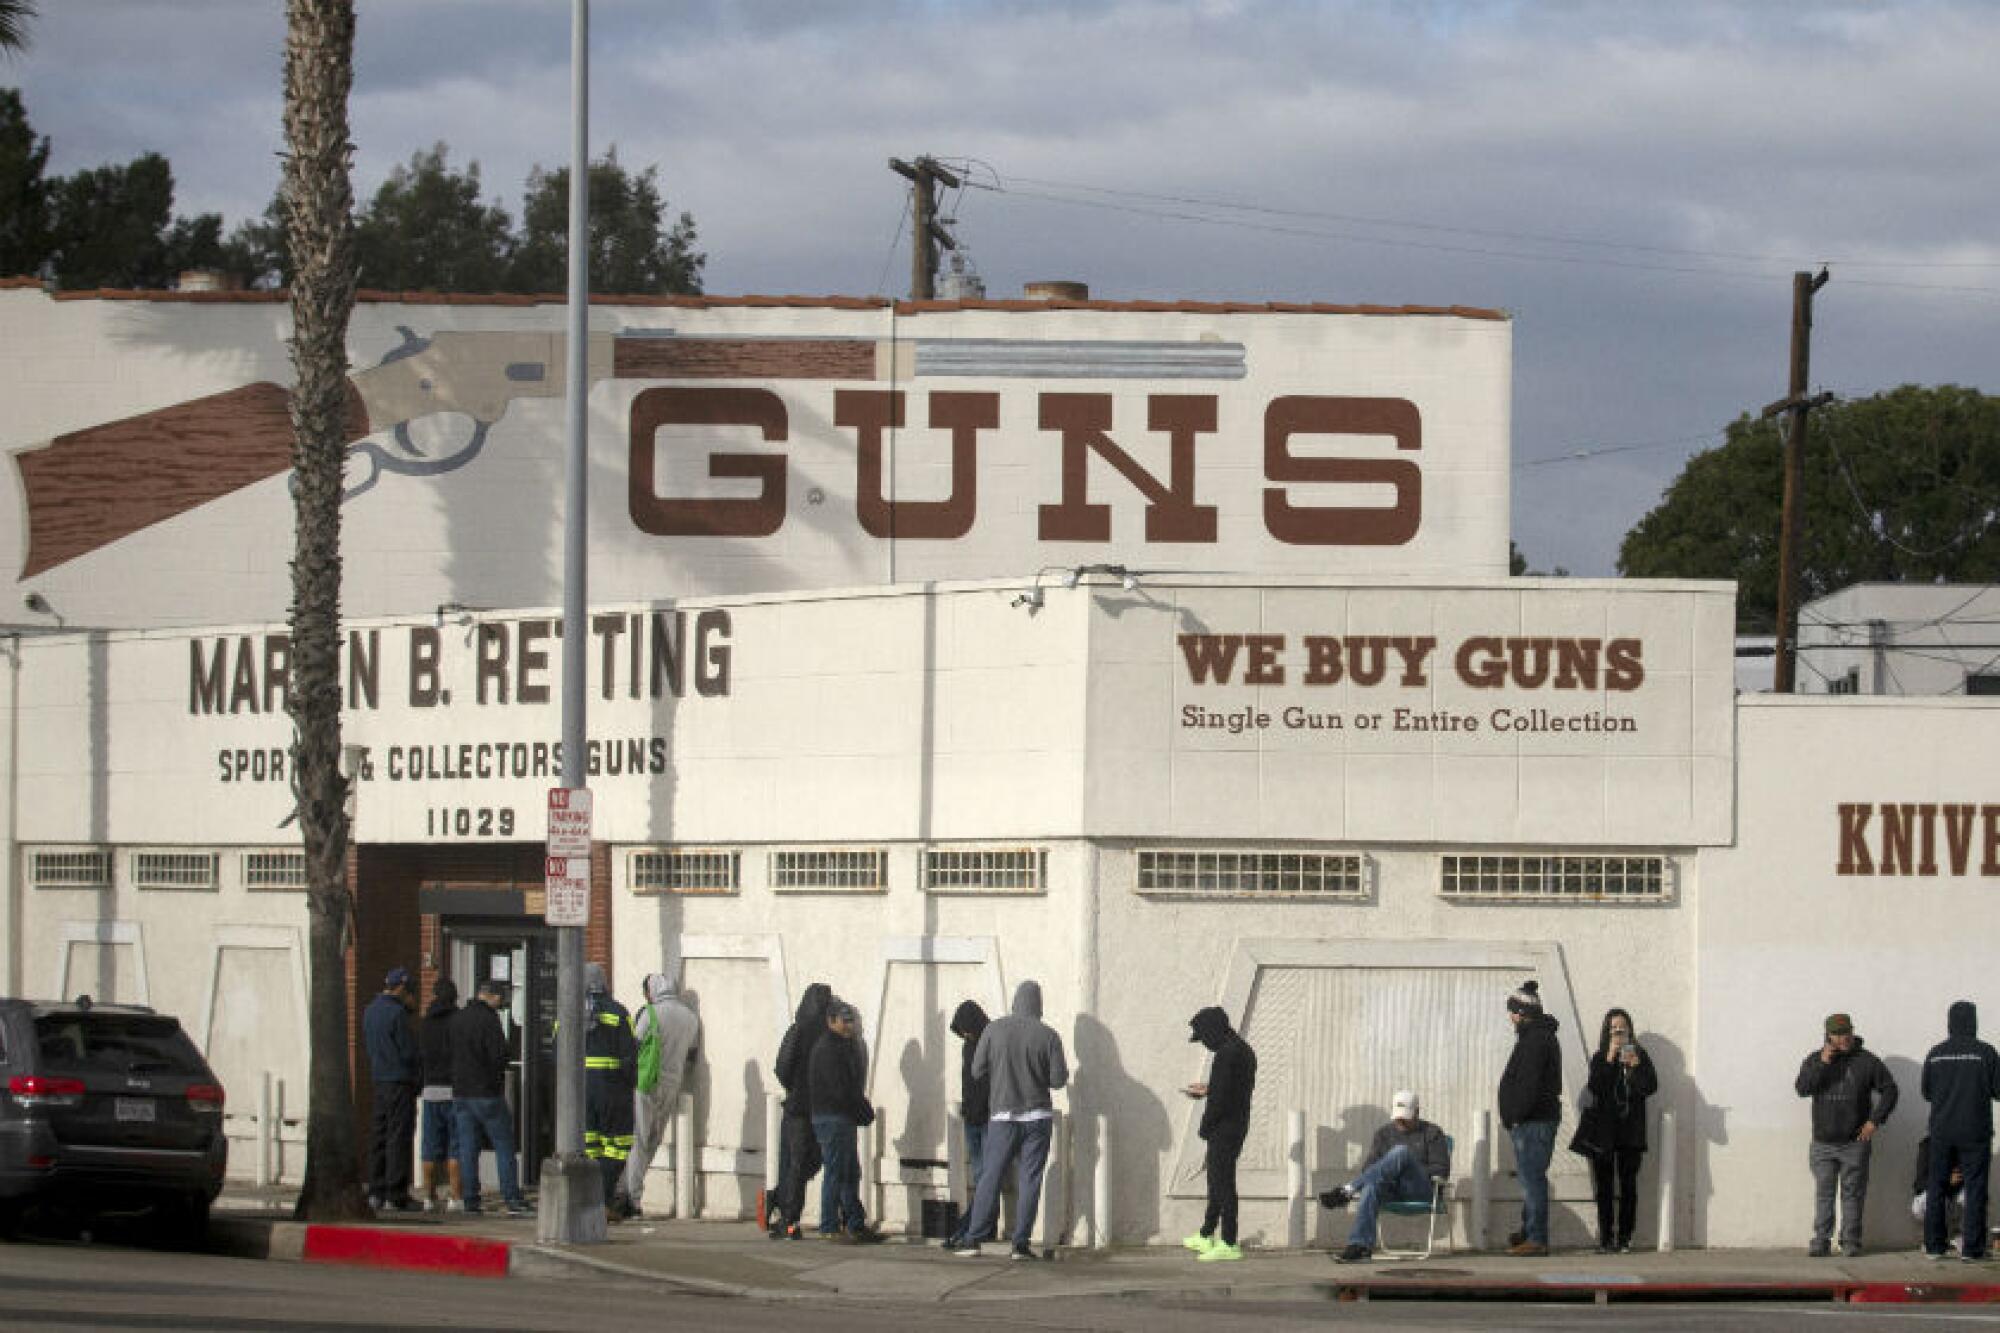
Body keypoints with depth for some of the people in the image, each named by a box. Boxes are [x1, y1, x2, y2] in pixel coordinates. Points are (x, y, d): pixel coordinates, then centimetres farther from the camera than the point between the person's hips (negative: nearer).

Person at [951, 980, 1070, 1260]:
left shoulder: (995, 1030, -4)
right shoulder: (1048, 1036, -7)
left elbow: (977, 1070, 0)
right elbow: (1059, 1079, -7)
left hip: (1003, 1115, 1)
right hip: (1037, 1116, -1)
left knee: (990, 1177, 5)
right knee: (1029, 1180, 2)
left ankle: (974, 1239, 1)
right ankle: (1021, 1243, -1)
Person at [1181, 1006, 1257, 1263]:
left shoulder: (1226, 1054, -18)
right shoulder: (1245, 1051, 13)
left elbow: (1220, 1097, -21)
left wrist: (1205, 1128, -11)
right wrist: (1207, 1091, 27)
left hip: (1223, 1128, -10)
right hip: (1239, 1126, 10)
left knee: (1222, 1184, -6)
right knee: (1217, 1181, 19)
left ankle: (1228, 1244, -6)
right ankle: (1206, 1236, 30)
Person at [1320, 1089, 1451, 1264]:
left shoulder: (1432, 1133, 12)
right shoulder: (1384, 1134, 23)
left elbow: (1441, 1170, 2)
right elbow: (1369, 1166, 15)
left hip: (1421, 1191, -3)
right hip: (1392, 1191, 3)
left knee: (1402, 1152, -34)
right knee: (1371, 1187, -36)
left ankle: (1347, 1191, -42)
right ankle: (1360, 1247, -49)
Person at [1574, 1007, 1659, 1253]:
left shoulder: (1640, 1055, 8)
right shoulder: (1599, 1058, 6)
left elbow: (1651, 1087, -2)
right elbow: (1595, 1088, -9)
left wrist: (1635, 1065, -16)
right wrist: (1610, 1060, -14)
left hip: (1630, 1131, 0)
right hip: (1603, 1131, 0)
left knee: (1628, 1185, -2)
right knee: (1604, 1185, -1)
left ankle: (1624, 1238, 1)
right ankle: (1605, 1238, 2)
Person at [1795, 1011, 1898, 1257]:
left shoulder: (1866, 1061, 1)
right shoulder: (1814, 1060, 5)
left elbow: (1889, 1090, 5)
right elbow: (1802, 1088, -9)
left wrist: (1875, 1120, -5)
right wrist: (1823, 1064, -18)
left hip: (1855, 1142, -1)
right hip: (1823, 1143, 1)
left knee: (1852, 1193, 1)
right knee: (1823, 1193, 0)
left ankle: (1850, 1241, 6)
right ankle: (1821, 1241, 3)